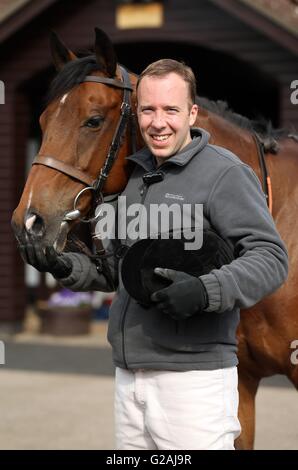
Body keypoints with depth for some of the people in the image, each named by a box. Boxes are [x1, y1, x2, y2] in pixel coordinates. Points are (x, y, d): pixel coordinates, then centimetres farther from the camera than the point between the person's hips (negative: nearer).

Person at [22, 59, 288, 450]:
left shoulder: (225, 173, -8)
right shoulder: (133, 176, 16)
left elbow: (271, 259, -16)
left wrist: (206, 291, -31)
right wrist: (67, 268, 5)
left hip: (193, 377, -7)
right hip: (129, 374, 7)